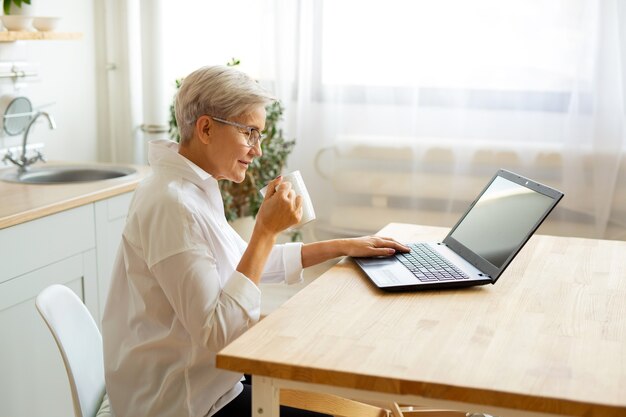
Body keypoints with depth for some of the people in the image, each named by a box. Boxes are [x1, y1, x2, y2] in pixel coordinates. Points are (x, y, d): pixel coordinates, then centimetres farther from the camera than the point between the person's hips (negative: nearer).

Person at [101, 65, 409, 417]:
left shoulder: (193, 187, 5)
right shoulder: (173, 204, -25)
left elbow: (248, 263, 17)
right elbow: (217, 334, -26)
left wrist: (343, 247, 13)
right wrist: (267, 230, -25)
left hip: (191, 379, 9)